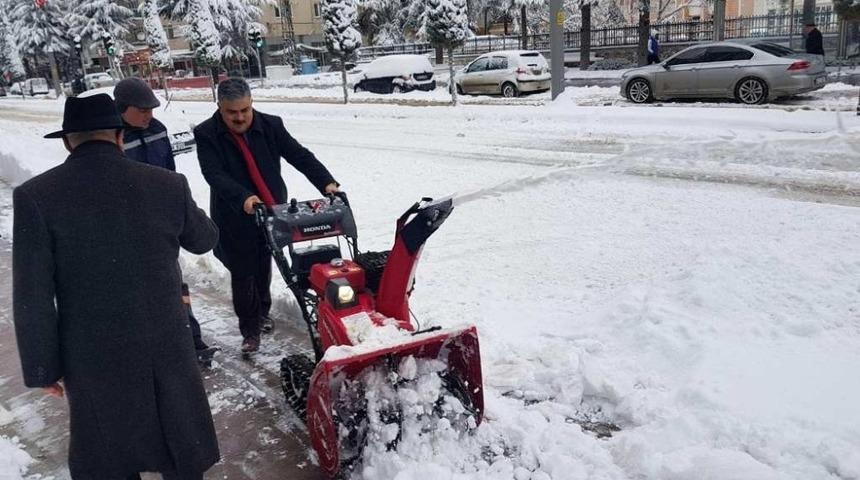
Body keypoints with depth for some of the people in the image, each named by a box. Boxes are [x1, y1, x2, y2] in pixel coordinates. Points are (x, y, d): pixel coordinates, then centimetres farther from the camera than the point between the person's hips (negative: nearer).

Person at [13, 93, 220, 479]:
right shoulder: (169, 185, -10)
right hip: (167, 347, 1)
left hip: (93, 359, -1)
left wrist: (43, 368, -2)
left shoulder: (35, 196, -14)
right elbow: (204, 240, 8)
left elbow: (33, 298, -14)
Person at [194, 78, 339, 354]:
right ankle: (250, 330, 17)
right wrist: (243, 198, -40)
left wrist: (327, 183, -22)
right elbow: (214, 174, -23)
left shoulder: (270, 126, -4)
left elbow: (299, 156, -8)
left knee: (264, 268, 20)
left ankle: (262, 312, 42)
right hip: (235, 218, -3)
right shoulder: (206, 135, -11)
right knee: (242, 275, 2)